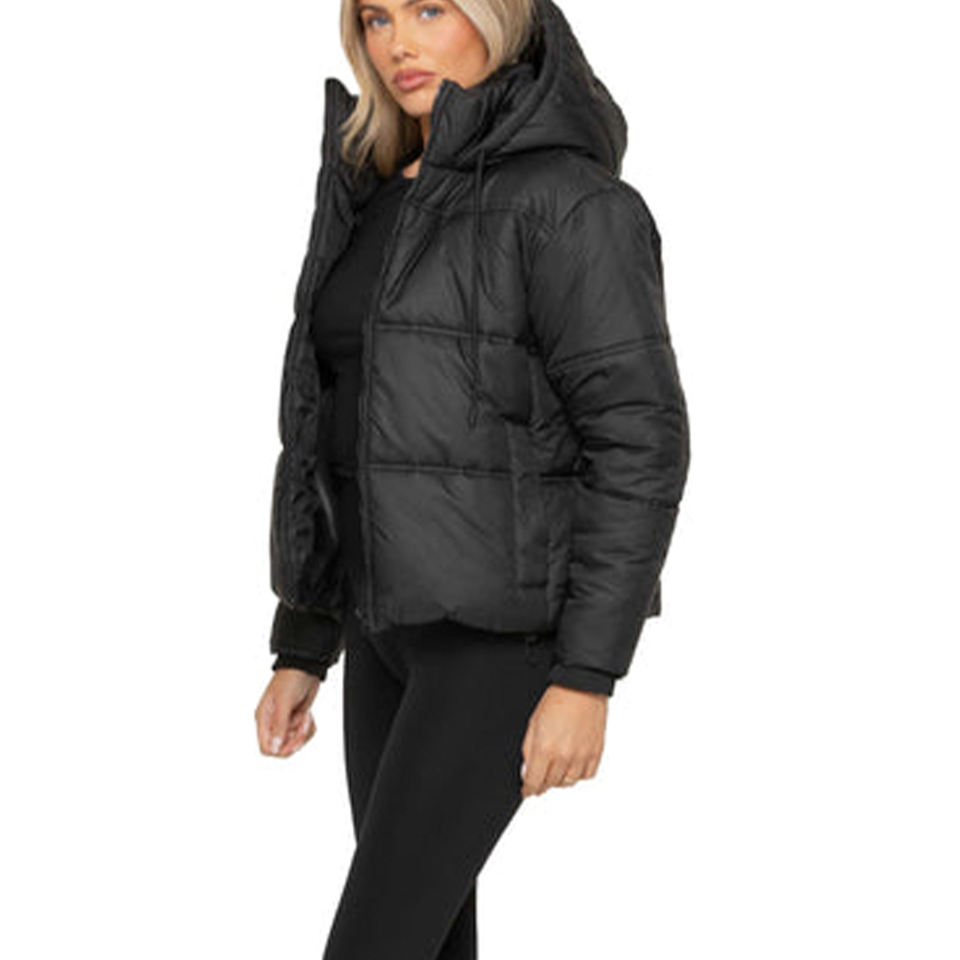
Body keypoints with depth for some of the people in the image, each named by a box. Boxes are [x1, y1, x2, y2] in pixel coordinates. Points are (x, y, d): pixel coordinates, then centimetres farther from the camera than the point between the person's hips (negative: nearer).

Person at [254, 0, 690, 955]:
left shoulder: (569, 200, -14)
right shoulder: (378, 202, 12)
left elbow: (639, 440, -16)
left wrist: (587, 678, -19)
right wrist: (301, 647, 14)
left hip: (513, 616, -8)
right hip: (403, 612, 8)